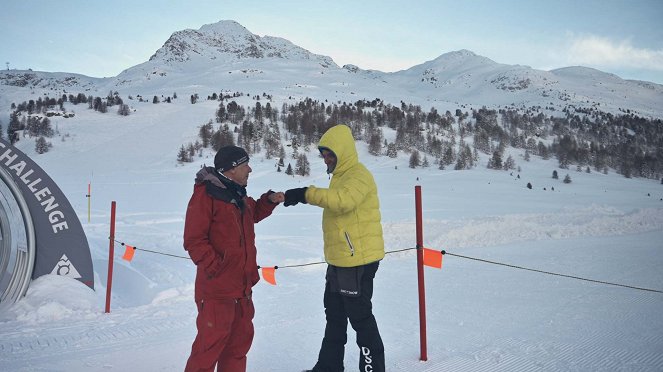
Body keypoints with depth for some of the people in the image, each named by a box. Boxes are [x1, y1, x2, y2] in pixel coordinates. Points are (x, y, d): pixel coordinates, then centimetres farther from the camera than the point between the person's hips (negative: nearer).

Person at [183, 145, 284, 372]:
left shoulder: (238, 194, 12)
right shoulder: (205, 194, -14)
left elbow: (252, 214, 29)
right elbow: (193, 240, -17)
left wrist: (269, 200, 12)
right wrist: (214, 266, -21)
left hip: (242, 285, 9)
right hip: (216, 287, -9)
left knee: (240, 338, 18)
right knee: (212, 341, -3)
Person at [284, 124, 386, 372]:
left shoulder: (358, 175, -15)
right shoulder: (340, 176, 16)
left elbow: (343, 200, -35)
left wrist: (306, 194, -36)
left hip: (358, 260, -10)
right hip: (339, 259, 10)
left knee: (360, 317, 0)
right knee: (334, 315, 18)